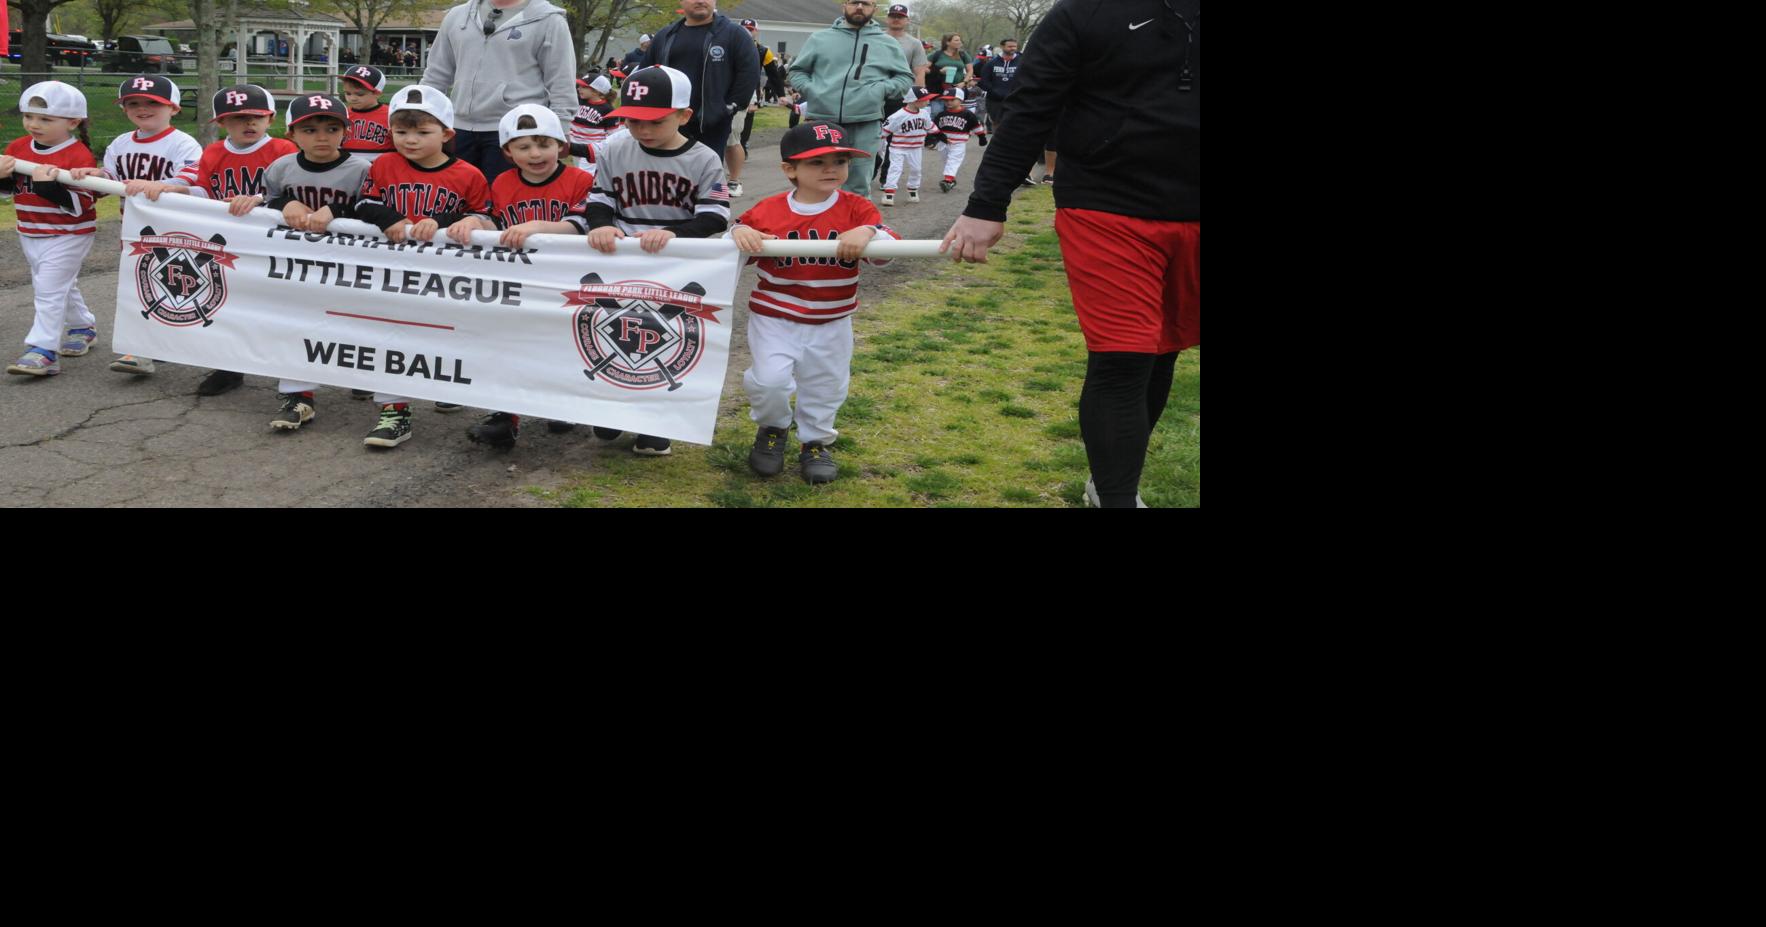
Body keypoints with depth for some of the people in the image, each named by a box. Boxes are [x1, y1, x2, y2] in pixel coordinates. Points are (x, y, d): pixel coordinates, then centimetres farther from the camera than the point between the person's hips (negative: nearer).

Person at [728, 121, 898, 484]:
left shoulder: (856, 209, -6)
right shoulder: (767, 211, -8)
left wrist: (869, 233, -36)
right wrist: (738, 232, -24)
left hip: (831, 324, 2)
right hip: (774, 319, -2)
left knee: (825, 388, 14)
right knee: (769, 380, -15)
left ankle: (815, 442, 40)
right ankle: (773, 429, 18)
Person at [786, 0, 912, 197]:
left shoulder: (888, 44, 11)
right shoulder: (820, 39, 11)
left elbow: (905, 78, 13)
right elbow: (797, 71, 16)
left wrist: (881, 89, -5)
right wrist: (810, 89, -4)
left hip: (865, 124, 0)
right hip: (822, 121, 0)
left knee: (858, 184, 5)